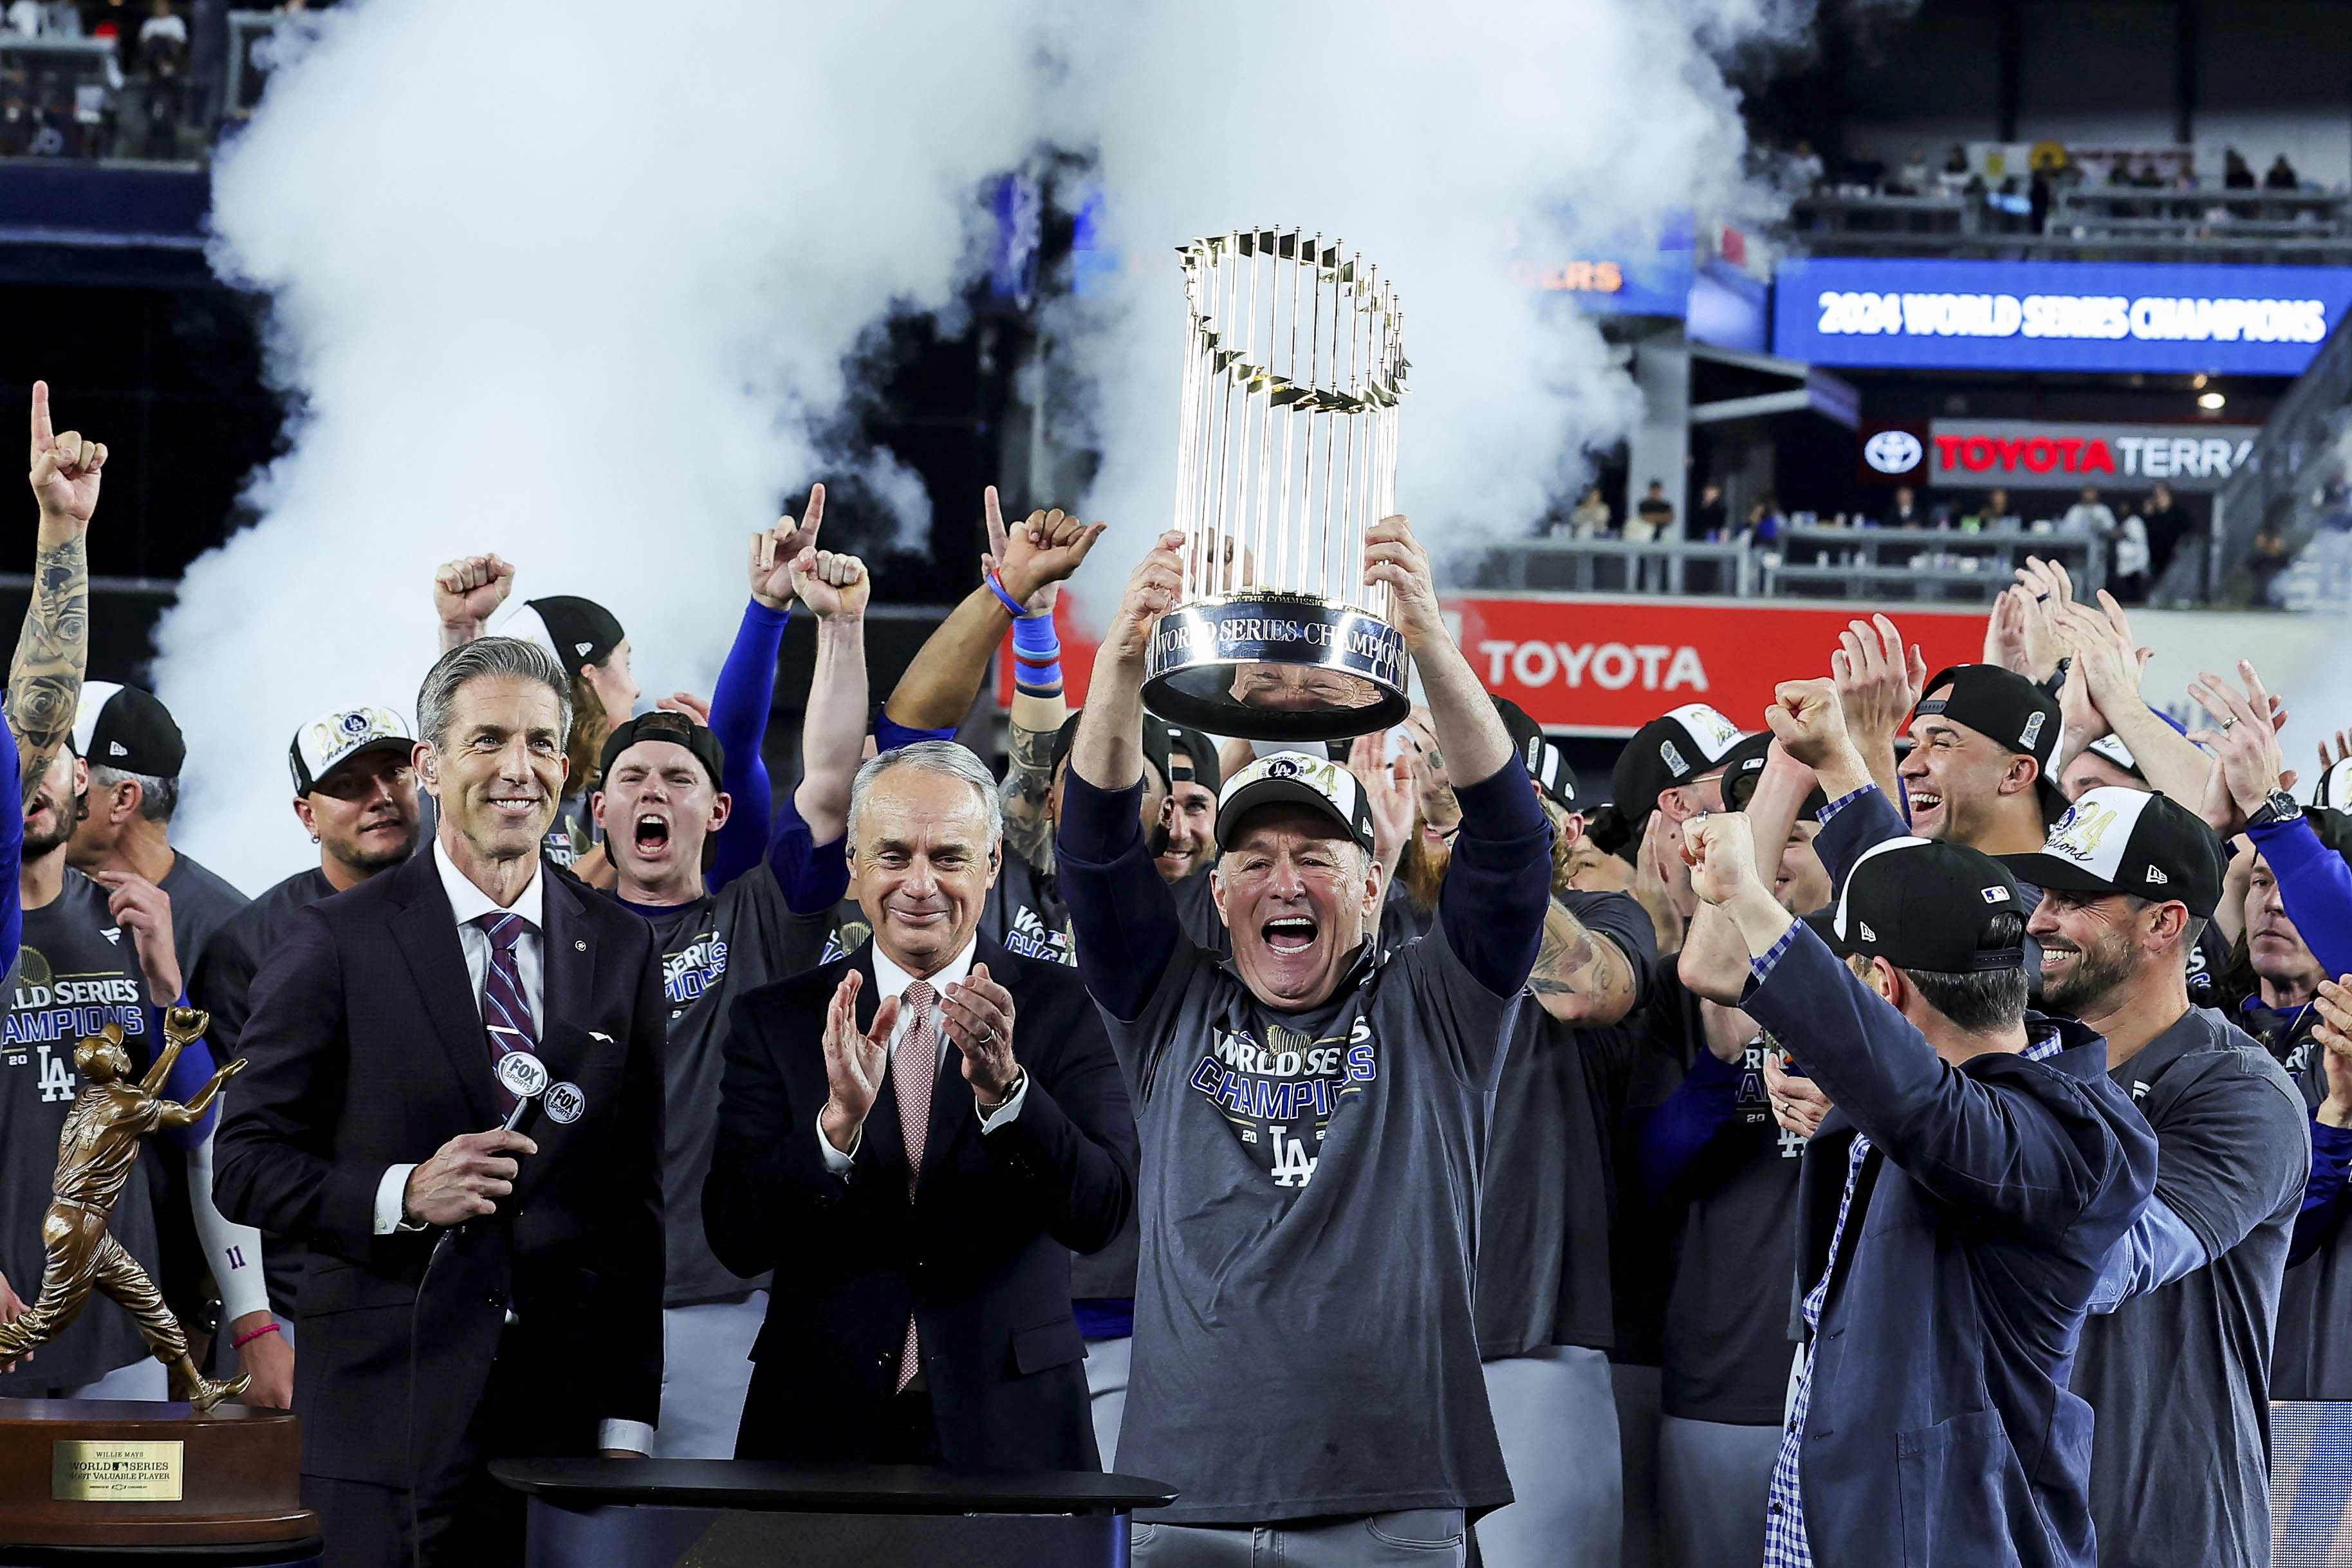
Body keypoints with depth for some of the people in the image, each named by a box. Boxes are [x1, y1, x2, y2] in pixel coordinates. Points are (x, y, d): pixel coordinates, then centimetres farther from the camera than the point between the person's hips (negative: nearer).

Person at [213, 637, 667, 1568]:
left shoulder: (620, 950, 11)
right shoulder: (337, 942, 1)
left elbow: (636, 1202, 11)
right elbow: (244, 1167, 0)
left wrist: (627, 1422, 6)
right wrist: (402, 1195, -17)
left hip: (567, 1422, 3)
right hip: (386, 1414, -3)